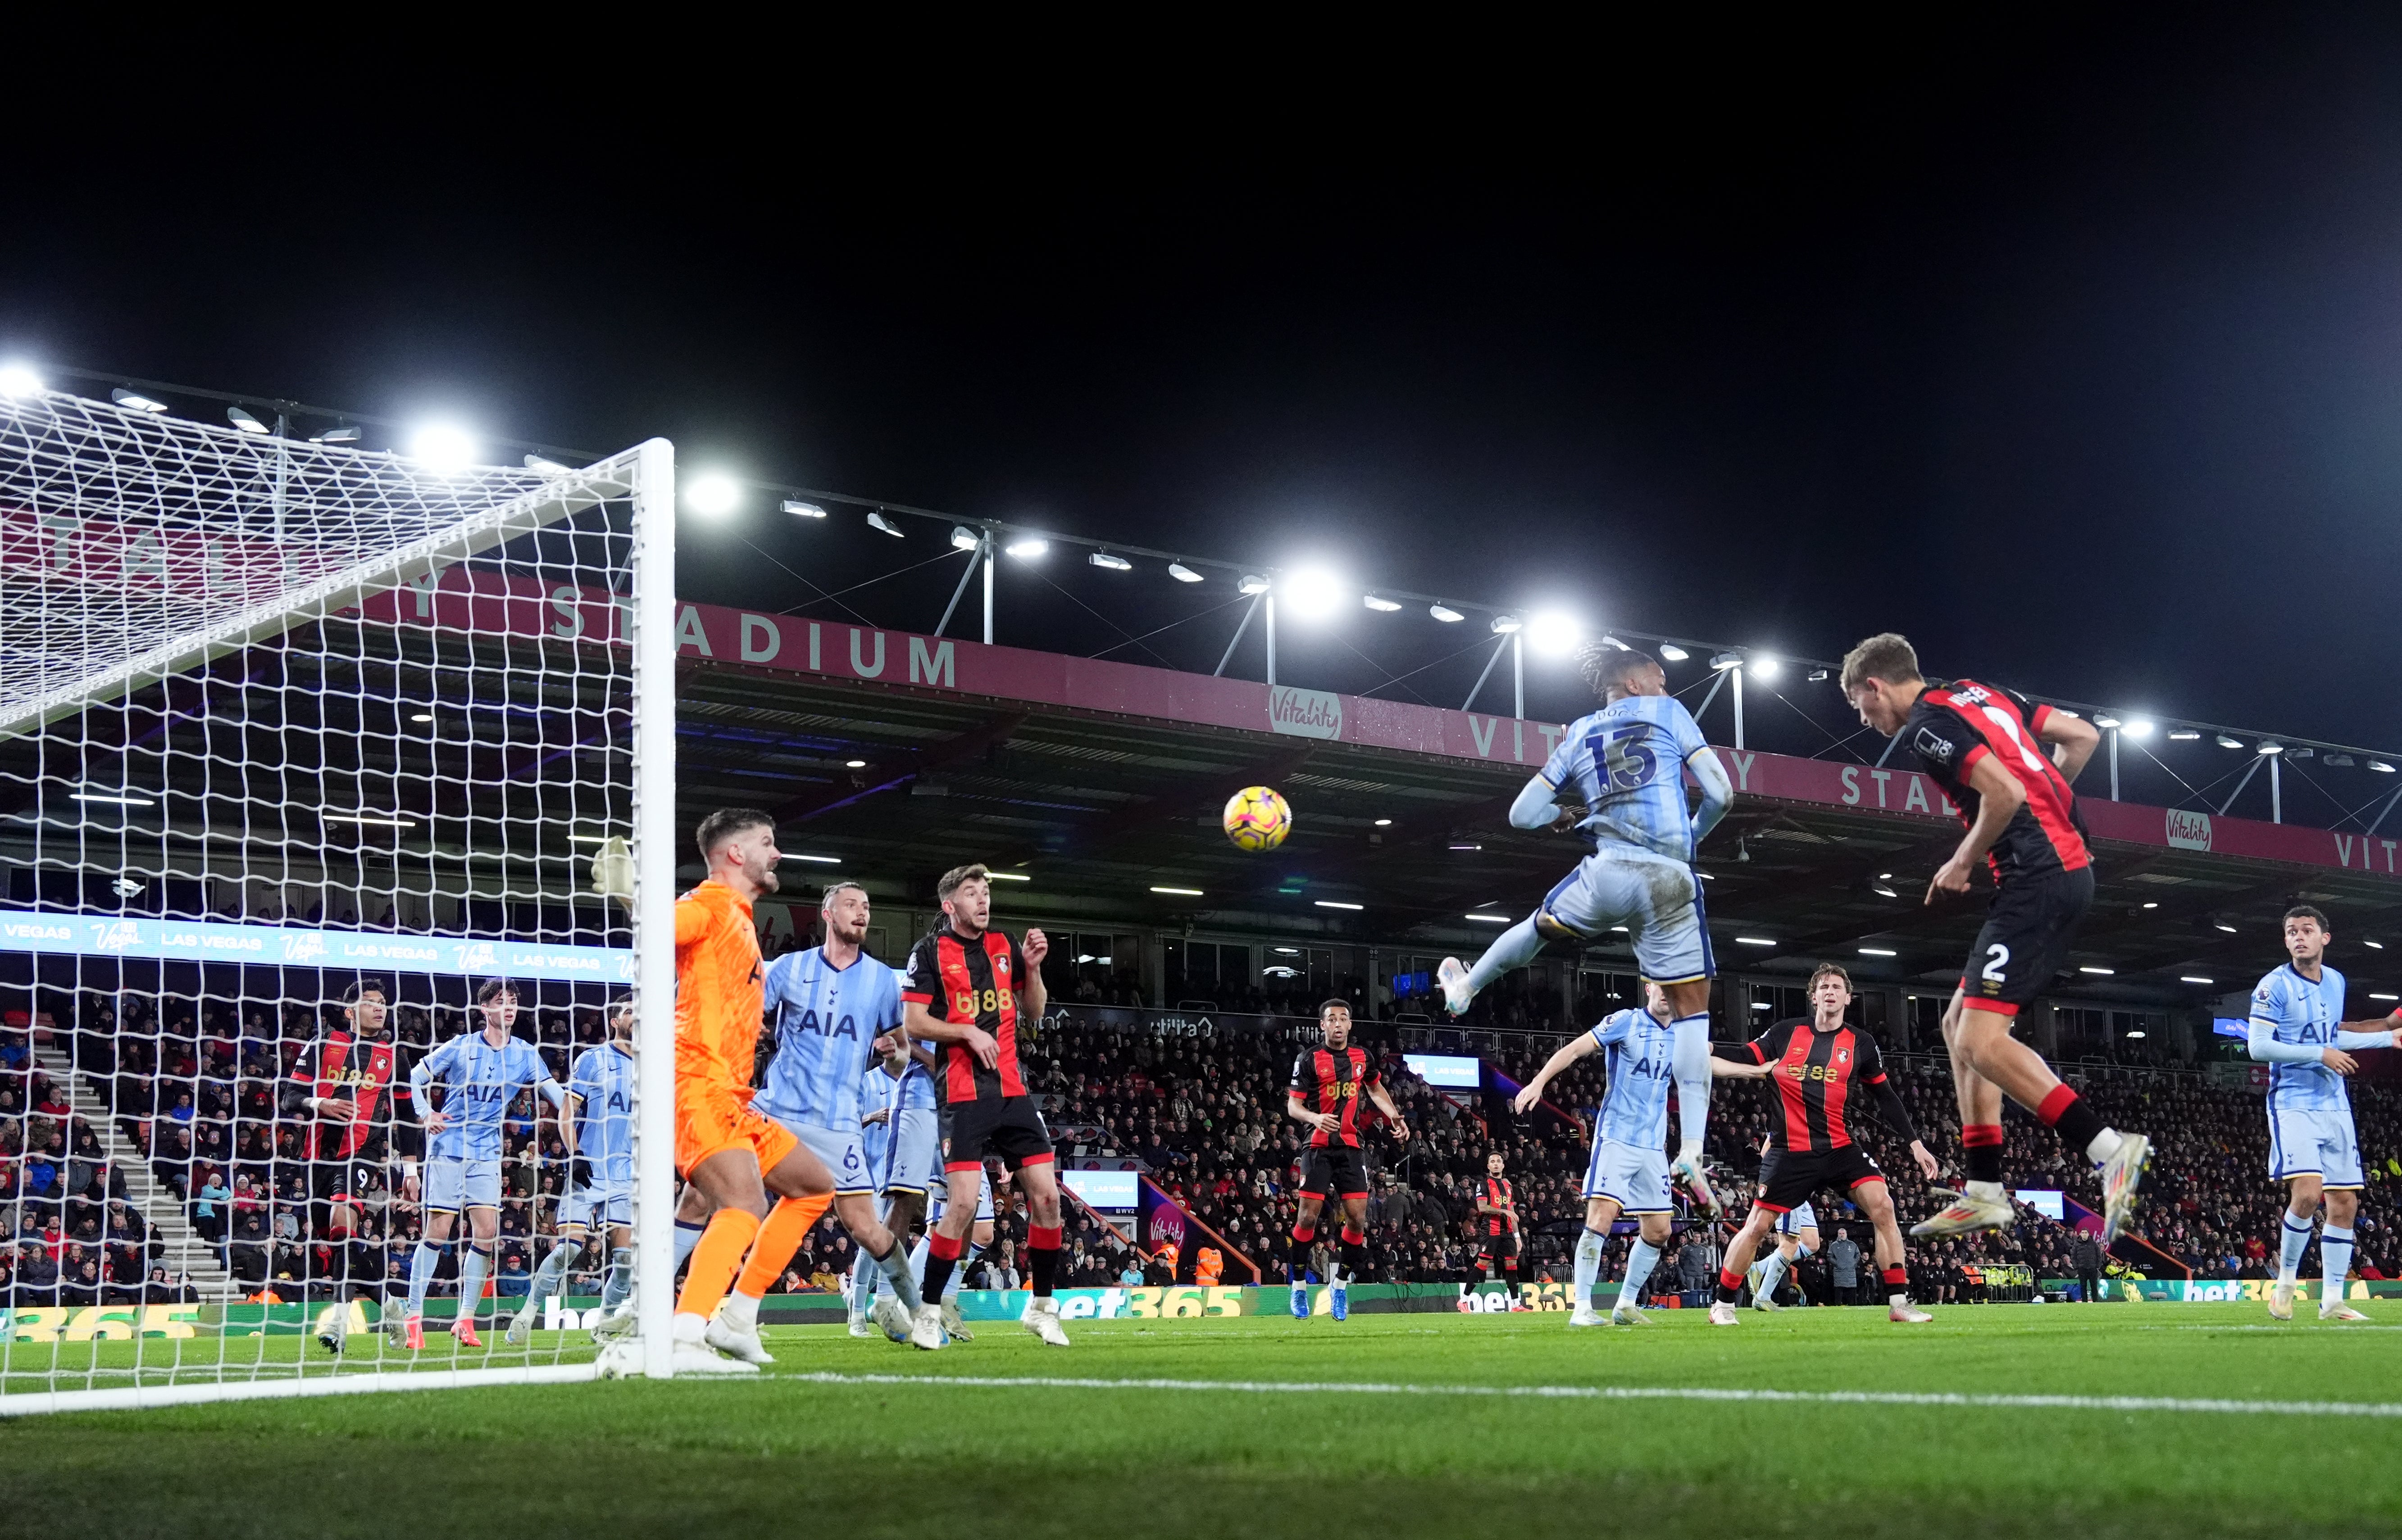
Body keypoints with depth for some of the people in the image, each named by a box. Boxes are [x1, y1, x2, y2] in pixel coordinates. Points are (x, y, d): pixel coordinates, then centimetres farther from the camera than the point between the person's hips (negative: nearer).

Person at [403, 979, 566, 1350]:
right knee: (438, 1231, -5)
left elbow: (559, 1097, 3)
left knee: (486, 1232, -6)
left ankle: (465, 1320, 5)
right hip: (448, 1148, -3)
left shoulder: (524, 1054, 5)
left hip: (487, 1153, 3)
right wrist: (425, 1114, -8)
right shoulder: (461, 1047, -1)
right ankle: (413, 1317, 2)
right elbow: (416, 1077, 7)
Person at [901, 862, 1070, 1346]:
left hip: (1013, 1089, 5)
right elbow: (914, 1023, -5)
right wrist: (967, 1032, -15)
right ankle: (928, 1311, 0)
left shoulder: (1005, 944, 14)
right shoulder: (930, 951, -1)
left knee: (1046, 1195, 0)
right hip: (964, 1094, -5)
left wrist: (1032, 967, 2)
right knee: (962, 1203, -14)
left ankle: (1042, 1306, 14)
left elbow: (1034, 1012, 18)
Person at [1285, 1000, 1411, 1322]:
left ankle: (1340, 1285, 14)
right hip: (1318, 1146, -4)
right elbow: (1293, 1105, -7)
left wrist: (1395, 1117, 14)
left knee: (1358, 1218, -2)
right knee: (1308, 1216, -8)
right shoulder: (1309, 1059, -5)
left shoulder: (1363, 1057, 9)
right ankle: (1299, 1286, 6)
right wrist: (1315, 1118, -27)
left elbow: (1376, 1089, 28)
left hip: (1351, 1146, 4)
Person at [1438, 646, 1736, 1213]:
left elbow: (1524, 814, 15)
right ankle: (1691, 1151, -4)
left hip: (1608, 870, 2)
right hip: (1669, 880, -2)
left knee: (1541, 927, 34)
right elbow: (1720, 793, 1)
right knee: (1692, 1008, 4)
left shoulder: (1580, 733, 17)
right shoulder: (1667, 712, 9)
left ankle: (1465, 987, 57)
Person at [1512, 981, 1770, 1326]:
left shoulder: (1680, 1037, 11)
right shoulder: (1626, 1022, -7)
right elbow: (1574, 1049, -14)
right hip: (1616, 1139, -7)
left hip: (1653, 1146, 7)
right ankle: (1581, 1308, -16)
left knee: (1658, 1230, 7)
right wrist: (1538, 1082, -26)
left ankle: (1626, 1304, 21)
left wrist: (1758, 1070, 34)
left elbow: (1708, 1063, 29)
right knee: (1602, 1216, -19)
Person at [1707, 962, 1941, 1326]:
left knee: (1882, 1206, -17)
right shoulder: (1787, 1033, 1)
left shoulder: (1861, 1045, 4)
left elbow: (1886, 1096, 10)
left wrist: (1914, 1143, 7)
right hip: (1790, 1152, -1)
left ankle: (1899, 1304, -10)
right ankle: (1723, 1304, 13)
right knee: (1757, 1226, -5)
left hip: (1840, 1148, 2)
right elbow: (1747, 1056, 4)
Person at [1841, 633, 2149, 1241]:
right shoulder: (1978, 694, 18)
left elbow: (2005, 793, -21)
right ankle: (1984, 1192, 13)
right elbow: (2083, 736, 19)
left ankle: (2111, 1149, -20)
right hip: (2069, 865, 10)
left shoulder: (1927, 725, -9)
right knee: (1959, 1022, 14)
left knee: (1981, 1042, -15)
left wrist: (1963, 861, -7)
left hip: (2038, 878, -10)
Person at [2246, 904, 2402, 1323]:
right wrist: (2320, 1054, -18)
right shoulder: (2275, 986, -9)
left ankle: (2332, 1300, 11)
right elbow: (2258, 1045, -15)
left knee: (2345, 1203, 3)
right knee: (2307, 1192, -22)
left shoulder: (2335, 981, 11)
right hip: (2294, 1104, -6)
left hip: (2335, 1106, 6)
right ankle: (2286, 1281, -2)